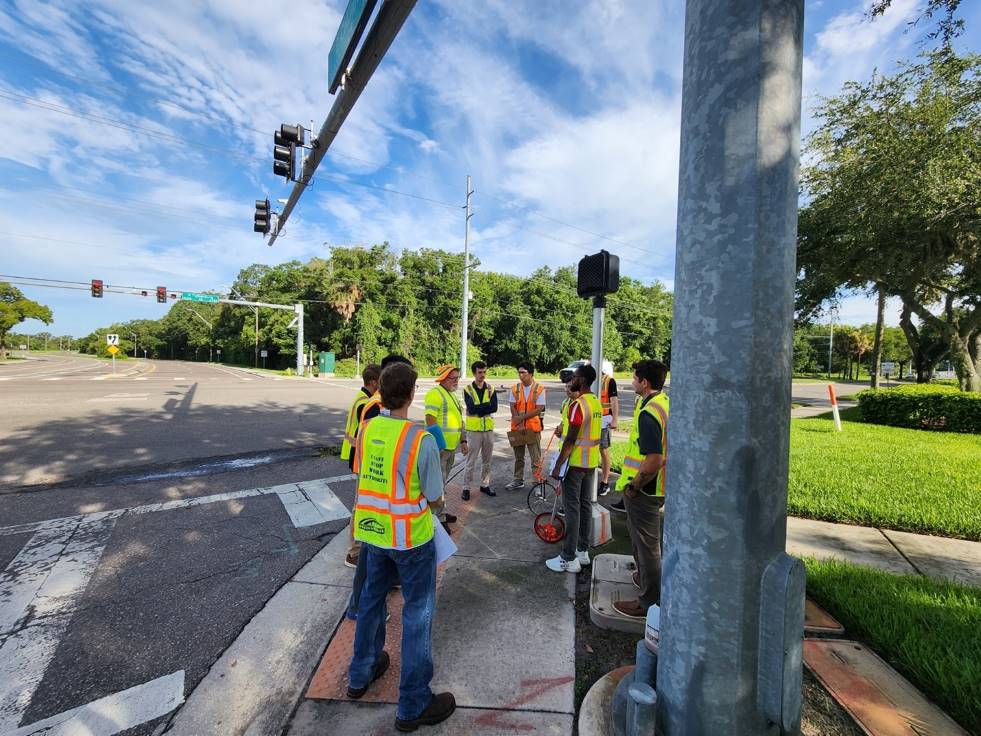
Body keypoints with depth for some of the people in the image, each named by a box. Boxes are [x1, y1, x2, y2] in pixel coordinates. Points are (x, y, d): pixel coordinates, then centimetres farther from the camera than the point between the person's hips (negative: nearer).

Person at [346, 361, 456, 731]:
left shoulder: (367, 430, -8)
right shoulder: (421, 440, -25)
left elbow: (366, 474, 6)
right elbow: (434, 496, -15)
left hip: (372, 530, 6)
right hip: (411, 536, -6)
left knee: (372, 599, 26)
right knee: (417, 613, 11)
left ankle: (360, 675, 47)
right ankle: (413, 705, 27)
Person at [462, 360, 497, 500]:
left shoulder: (491, 389, 4)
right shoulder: (468, 389, -5)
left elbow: (494, 408, -10)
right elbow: (471, 408, -19)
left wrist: (478, 409, -17)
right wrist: (487, 405, -14)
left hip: (489, 429, 4)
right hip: (474, 430, -3)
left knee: (487, 461, 14)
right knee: (471, 462, 2)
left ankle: (485, 485, 29)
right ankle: (466, 488, 14)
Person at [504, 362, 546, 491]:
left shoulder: (539, 388, -7)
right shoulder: (515, 388, 3)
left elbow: (539, 409, -12)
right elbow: (513, 407, -1)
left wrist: (522, 417, -15)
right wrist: (519, 422, -13)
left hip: (533, 428, -3)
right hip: (517, 427, 4)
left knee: (536, 457, 3)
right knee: (518, 456, 15)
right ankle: (518, 480, 28)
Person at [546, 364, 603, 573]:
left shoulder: (578, 405, -20)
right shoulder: (596, 402, 8)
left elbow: (570, 440, -21)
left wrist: (558, 466, -15)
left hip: (576, 462, -9)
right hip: (591, 462, 9)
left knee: (572, 508, -2)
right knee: (585, 504, 16)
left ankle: (569, 559, 6)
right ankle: (583, 551, 27)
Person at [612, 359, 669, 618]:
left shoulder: (648, 414, -27)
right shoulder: (666, 402, 3)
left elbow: (654, 461, -31)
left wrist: (633, 486, -20)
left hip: (644, 490, -10)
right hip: (659, 487, 10)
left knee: (646, 543, 6)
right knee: (645, 538, 28)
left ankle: (650, 602, 23)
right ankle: (645, 577, 48)